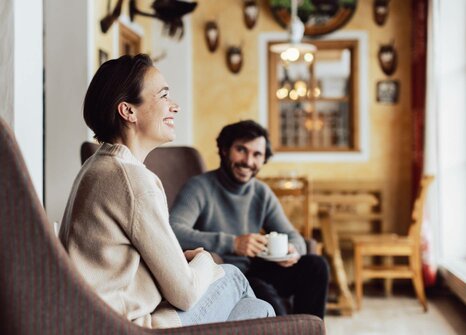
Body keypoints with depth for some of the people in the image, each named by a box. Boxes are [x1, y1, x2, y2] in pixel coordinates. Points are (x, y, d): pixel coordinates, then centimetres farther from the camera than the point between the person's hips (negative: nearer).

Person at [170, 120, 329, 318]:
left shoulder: (262, 193, 8)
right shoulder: (200, 188, -13)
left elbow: (292, 236, 10)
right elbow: (173, 231, -30)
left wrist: (293, 250, -16)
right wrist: (232, 243, -37)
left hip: (252, 272, 7)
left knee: (315, 266, -10)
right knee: (262, 291, -34)